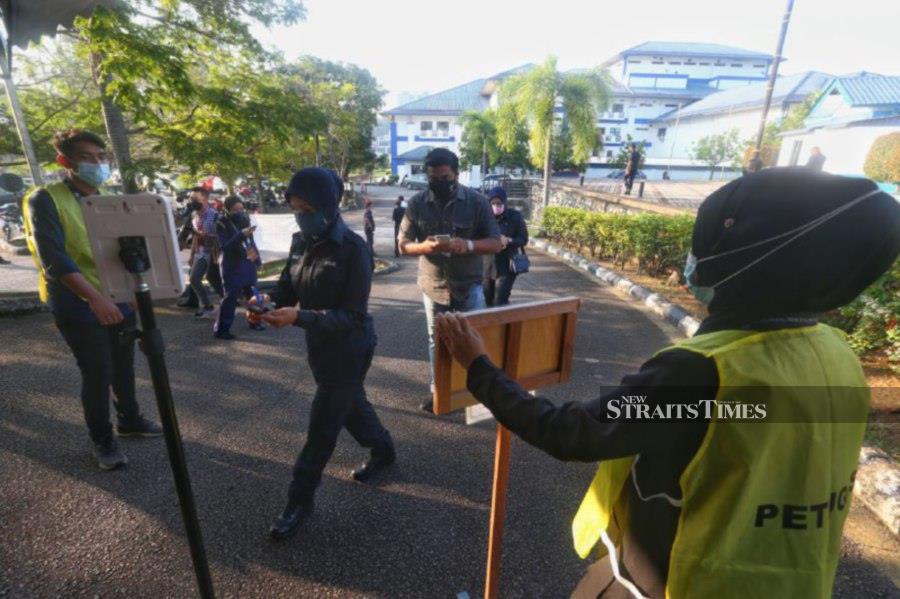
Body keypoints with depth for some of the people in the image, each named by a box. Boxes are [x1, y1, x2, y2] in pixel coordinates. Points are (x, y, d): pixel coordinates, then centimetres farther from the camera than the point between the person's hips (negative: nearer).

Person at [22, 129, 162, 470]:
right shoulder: (45, 200, -9)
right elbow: (53, 259, -20)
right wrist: (94, 297, -31)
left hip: (119, 299, 6)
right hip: (78, 306, -5)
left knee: (123, 367, 16)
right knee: (97, 373, 0)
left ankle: (129, 420, 36)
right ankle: (102, 441, 18)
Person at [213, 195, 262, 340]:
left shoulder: (244, 218, 8)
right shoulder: (222, 224, -11)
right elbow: (225, 246, -22)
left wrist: (257, 258, 8)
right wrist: (241, 234, -31)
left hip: (248, 264, 7)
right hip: (233, 266, -6)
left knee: (252, 294, 14)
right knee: (231, 296, -8)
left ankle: (254, 320, 30)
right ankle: (221, 329, -1)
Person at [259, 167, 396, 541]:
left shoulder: (353, 249, -23)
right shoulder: (300, 242, -1)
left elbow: (351, 316, -24)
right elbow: (287, 288, 6)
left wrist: (297, 318, -35)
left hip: (349, 348, -8)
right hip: (318, 344, 8)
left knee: (322, 425, 3)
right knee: (350, 405, 24)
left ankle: (300, 500, 22)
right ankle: (383, 450, 49)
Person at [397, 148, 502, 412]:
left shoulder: (477, 201, -9)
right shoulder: (417, 203, -5)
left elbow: (496, 243, -7)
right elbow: (403, 245, -2)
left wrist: (467, 245, -27)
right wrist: (424, 246, -24)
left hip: (469, 285, -2)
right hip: (433, 286, 2)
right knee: (437, 341, 15)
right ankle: (439, 392, 32)